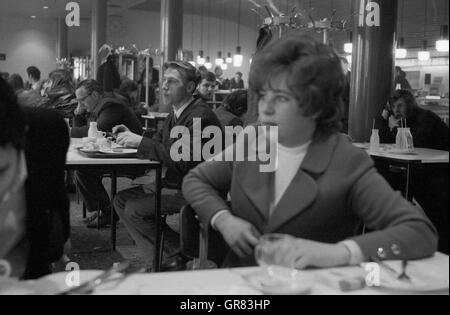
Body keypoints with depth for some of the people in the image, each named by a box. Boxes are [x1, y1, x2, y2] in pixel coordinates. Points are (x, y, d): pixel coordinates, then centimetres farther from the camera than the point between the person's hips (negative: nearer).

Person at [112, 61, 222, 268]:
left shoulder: (200, 117, -19)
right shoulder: (176, 114, 13)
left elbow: (182, 161, -27)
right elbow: (156, 144, 14)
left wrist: (140, 142, -25)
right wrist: (131, 137, -5)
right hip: (171, 184, 10)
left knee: (135, 209, -18)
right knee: (121, 200, 3)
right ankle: (155, 257, 6)